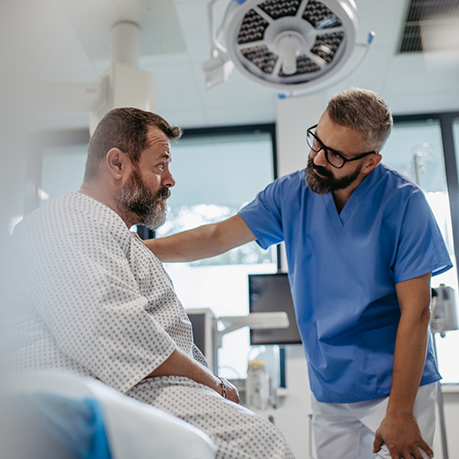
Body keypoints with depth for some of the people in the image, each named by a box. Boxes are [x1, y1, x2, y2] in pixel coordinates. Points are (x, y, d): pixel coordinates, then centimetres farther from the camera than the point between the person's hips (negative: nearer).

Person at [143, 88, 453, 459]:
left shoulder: (403, 203, -13)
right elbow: (218, 237, 1)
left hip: (397, 385, -3)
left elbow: (415, 311, -14)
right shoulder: (292, 194, -1)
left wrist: (400, 412, -15)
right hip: (328, 391, 4)